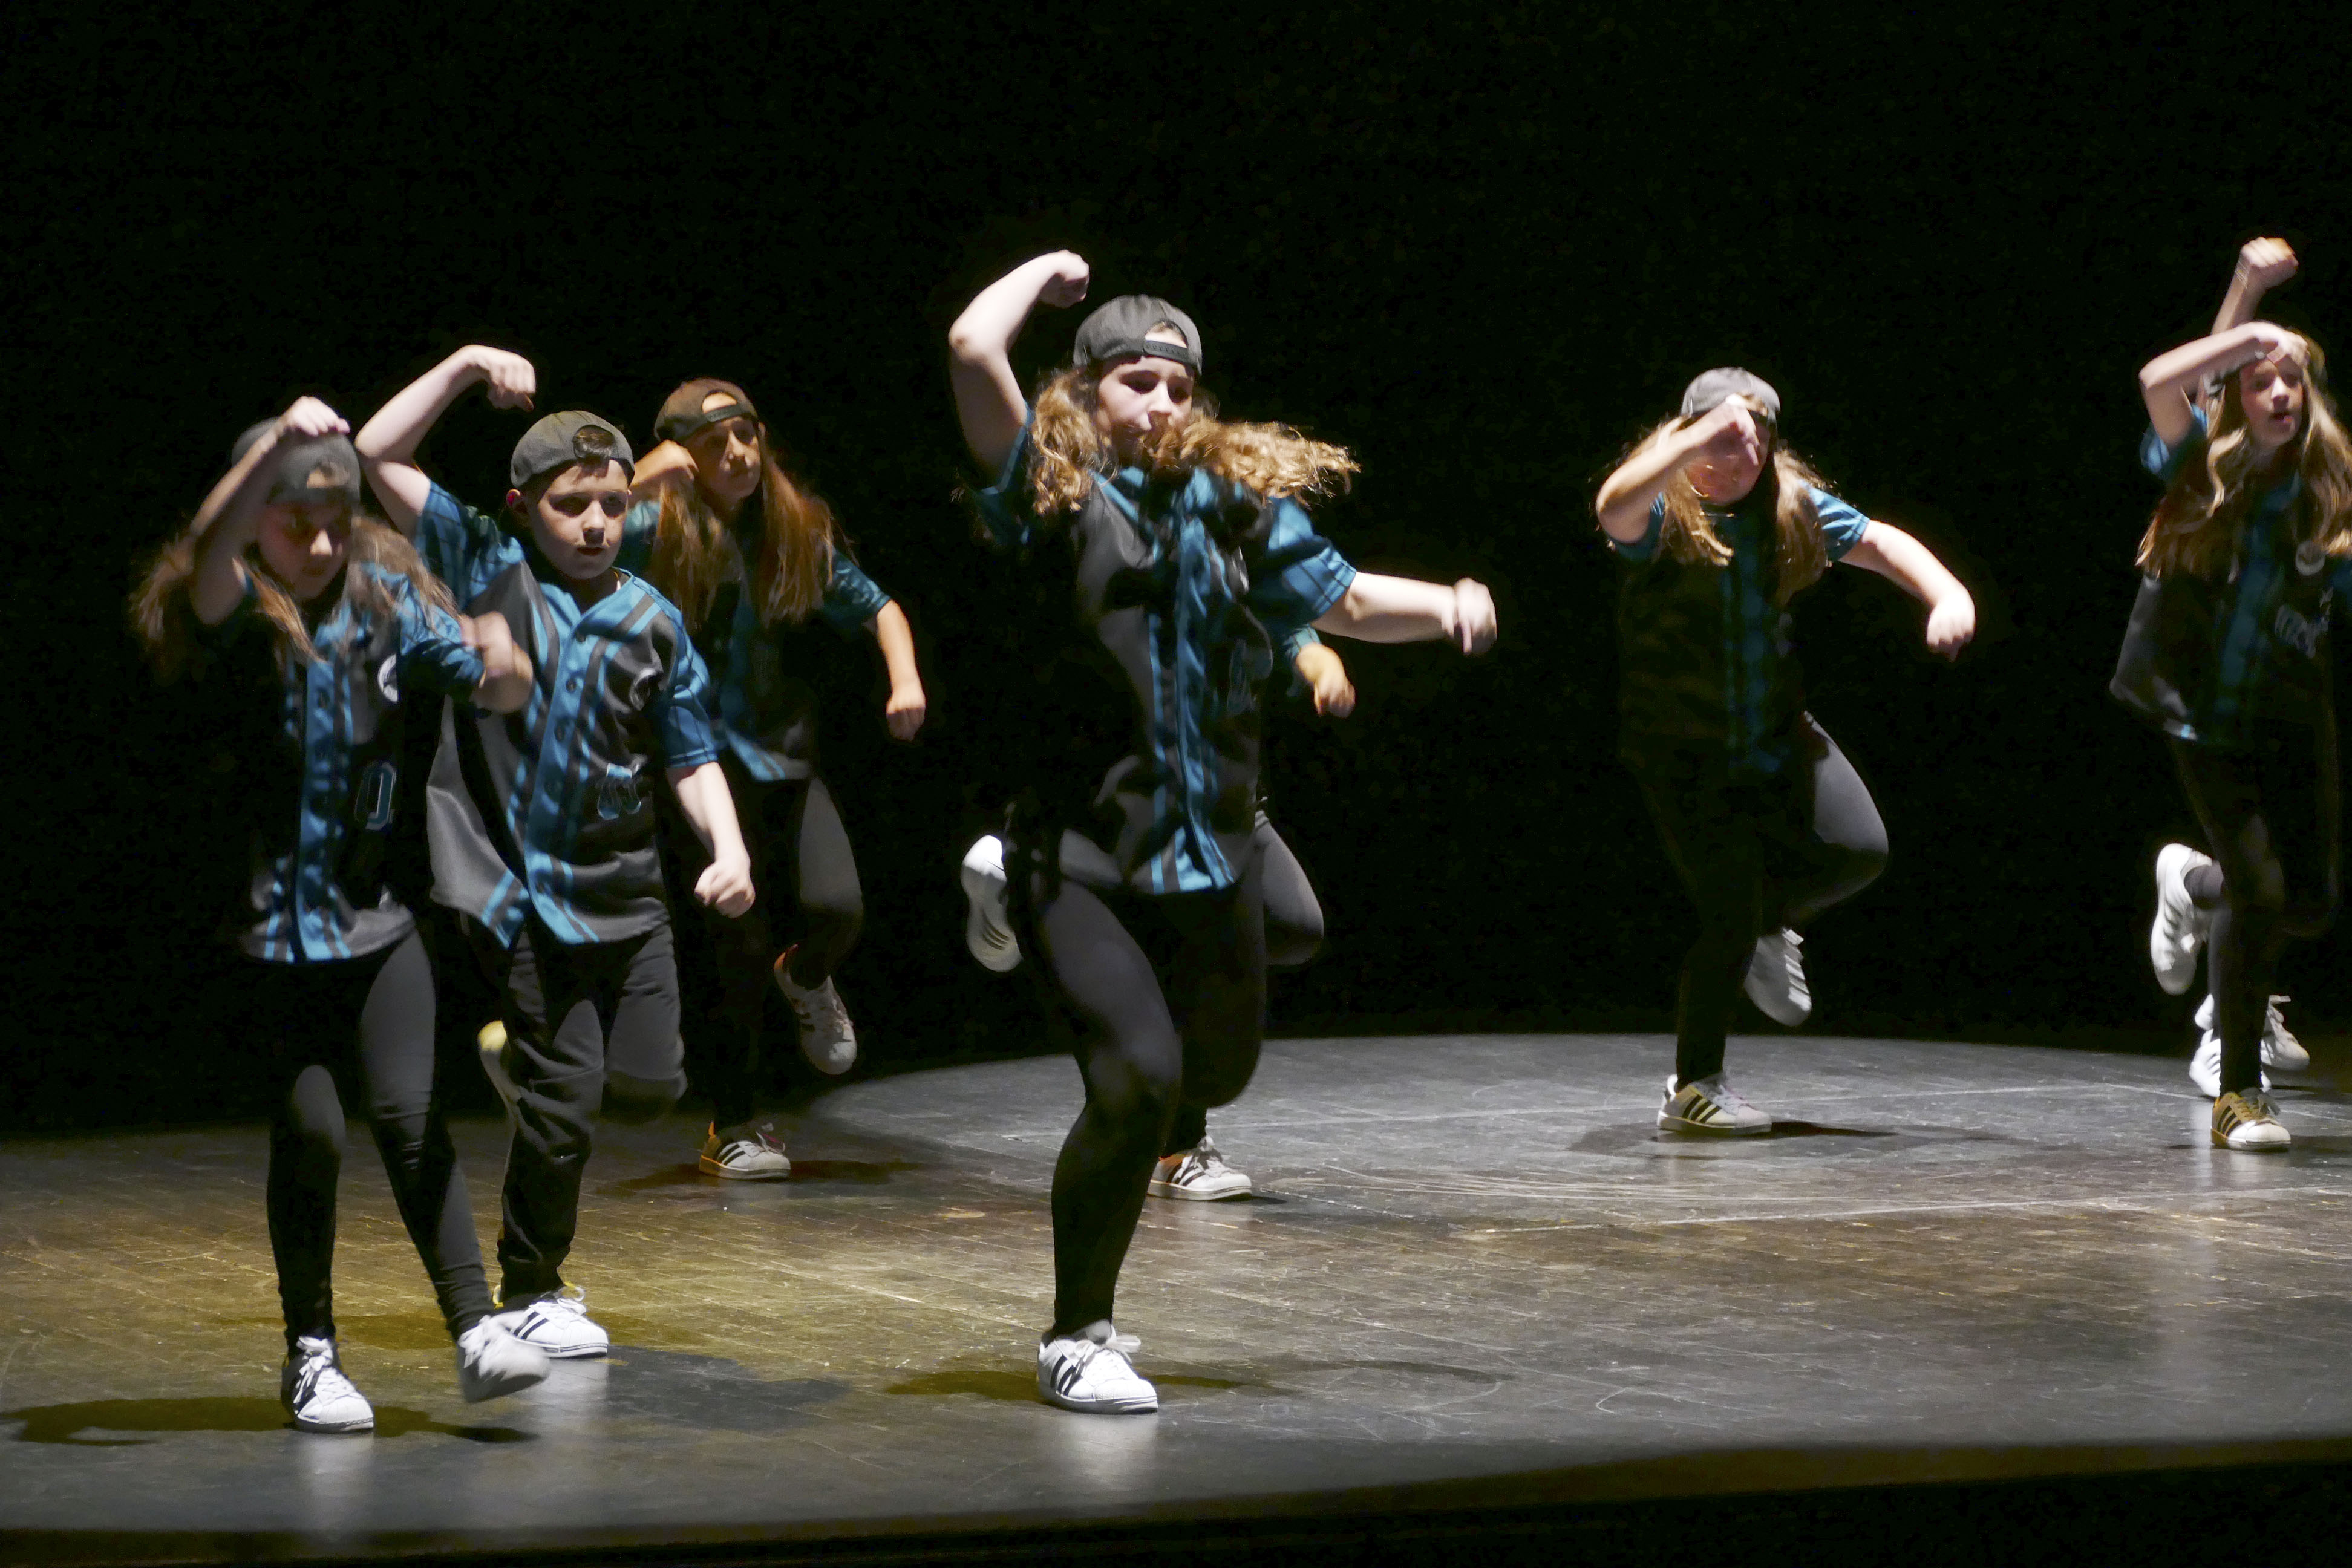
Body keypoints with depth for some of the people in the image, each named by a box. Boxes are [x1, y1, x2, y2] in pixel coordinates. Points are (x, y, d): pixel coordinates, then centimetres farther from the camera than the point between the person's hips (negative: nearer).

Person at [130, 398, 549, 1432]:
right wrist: (277, 446, -50)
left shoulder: (384, 600, 2)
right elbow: (210, 555, -33)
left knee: (409, 1115, -6)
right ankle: (311, 1356, 11)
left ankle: (477, 1334, -4)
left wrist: (502, 669, -25)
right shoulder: (231, 613, -10)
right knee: (308, 1132, -4)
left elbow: (496, 692, 0)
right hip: (270, 928, -2)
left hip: (374, 920, 2)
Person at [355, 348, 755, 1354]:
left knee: (648, 1086, 1)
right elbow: (379, 455, -4)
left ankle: (527, 1061, 33)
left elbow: (691, 757, 8)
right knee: (566, 1101, -4)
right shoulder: (488, 569, -1)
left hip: (626, 893, 4)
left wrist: (729, 851, -7)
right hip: (526, 891, -4)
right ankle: (530, 1293, 14)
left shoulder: (653, 622, 6)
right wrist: (462, 369, -8)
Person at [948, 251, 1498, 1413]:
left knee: (1217, 1071, 16)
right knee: (1138, 1076, -18)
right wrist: (1048, 273, 4)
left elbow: (1346, 600, 21)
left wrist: (1447, 605, 3)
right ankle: (1076, 1340, -2)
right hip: (1081, 854, -5)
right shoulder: (1055, 496, -2)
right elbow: (974, 346, -14)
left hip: (1208, 853, 6)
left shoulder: (1236, 501, 11)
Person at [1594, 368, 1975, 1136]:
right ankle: (1692, 1089, 7)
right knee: (1730, 917, -9)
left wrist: (1948, 595, -12)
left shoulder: (1789, 505, 1)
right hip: (1684, 750, -5)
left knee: (1859, 850, -11)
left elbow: (1878, 542, 7)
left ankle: (1770, 917, 22)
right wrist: (1704, 434, -48)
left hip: (1778, 733, 5)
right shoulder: (1662, 516, -15)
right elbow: (1614, 507, -38)